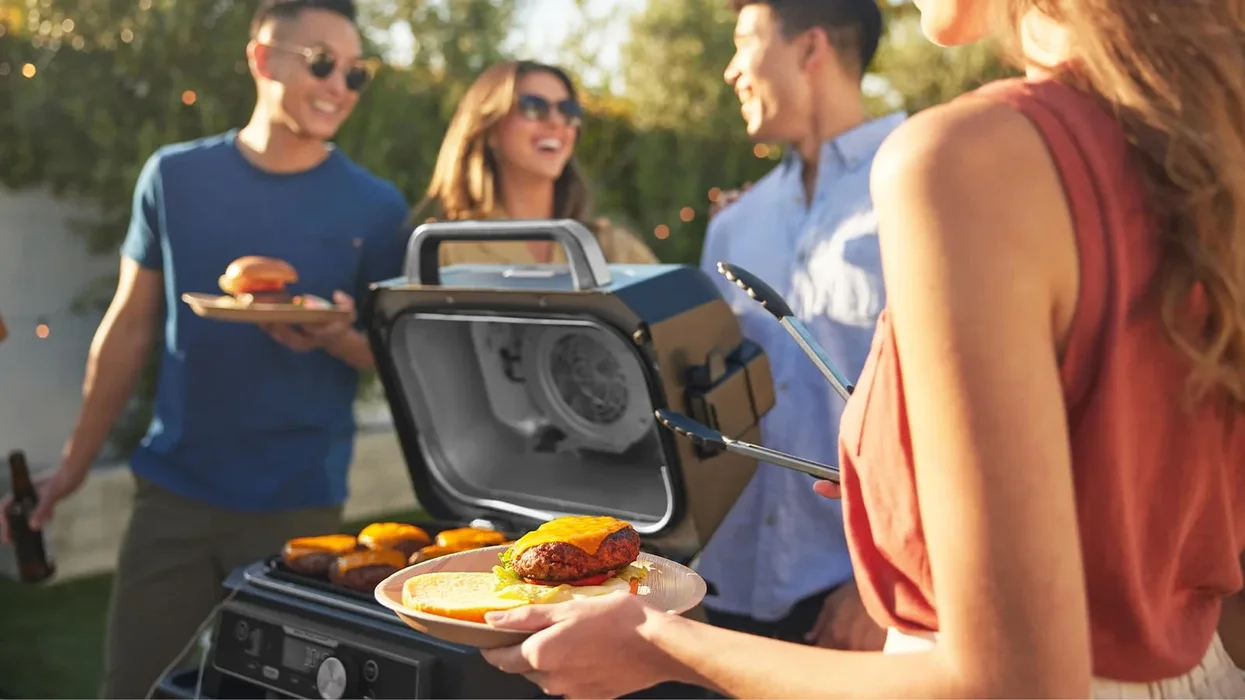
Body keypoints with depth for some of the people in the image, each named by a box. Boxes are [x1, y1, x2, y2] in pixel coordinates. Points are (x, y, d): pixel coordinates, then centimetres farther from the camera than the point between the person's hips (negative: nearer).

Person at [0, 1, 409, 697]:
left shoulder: (375, 206, -4)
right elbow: (129, 329, 8)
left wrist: (341, 339, -20)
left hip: (299, 502, -1)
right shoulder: (175, 176, 1)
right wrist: (76, 461, 10)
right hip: (174, 488, 2)